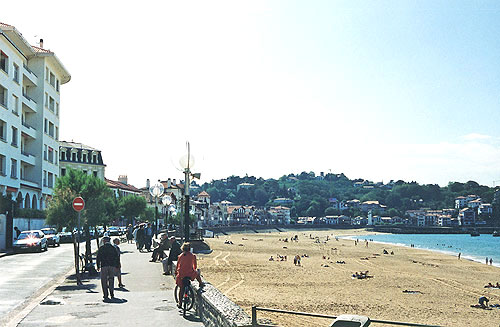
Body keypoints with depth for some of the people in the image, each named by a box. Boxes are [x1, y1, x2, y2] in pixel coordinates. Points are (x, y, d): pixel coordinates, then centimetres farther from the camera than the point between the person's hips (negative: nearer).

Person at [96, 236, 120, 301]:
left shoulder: (101, 248, 1)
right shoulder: (113, 248, 9)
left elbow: (98, 257, -1)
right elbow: (116, 257, 10)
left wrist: (98, 266, 3)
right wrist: (117, 266, 15)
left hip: (104, 266, -3)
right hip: (112, 266, 3)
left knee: (104, 281, 4)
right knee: (111, 280, 12)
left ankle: (105, 295, 0)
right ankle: (112, 294, 8)